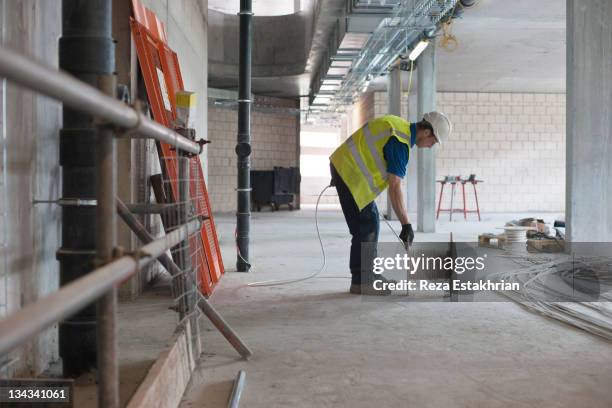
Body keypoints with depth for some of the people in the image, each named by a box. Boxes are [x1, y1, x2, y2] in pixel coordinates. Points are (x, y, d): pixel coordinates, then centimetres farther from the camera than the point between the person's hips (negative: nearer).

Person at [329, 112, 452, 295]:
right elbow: (394, 188, -24)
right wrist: (406, 225, -22)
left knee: (371, 223, 12)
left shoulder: (398, 124, 10)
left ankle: (369, 275, 19)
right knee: (366, 226, -7)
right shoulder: (400, 142, -20)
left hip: (344, 166, 10)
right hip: (349, 172, -10)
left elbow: (364, 145, 19)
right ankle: (360, 282, 0)